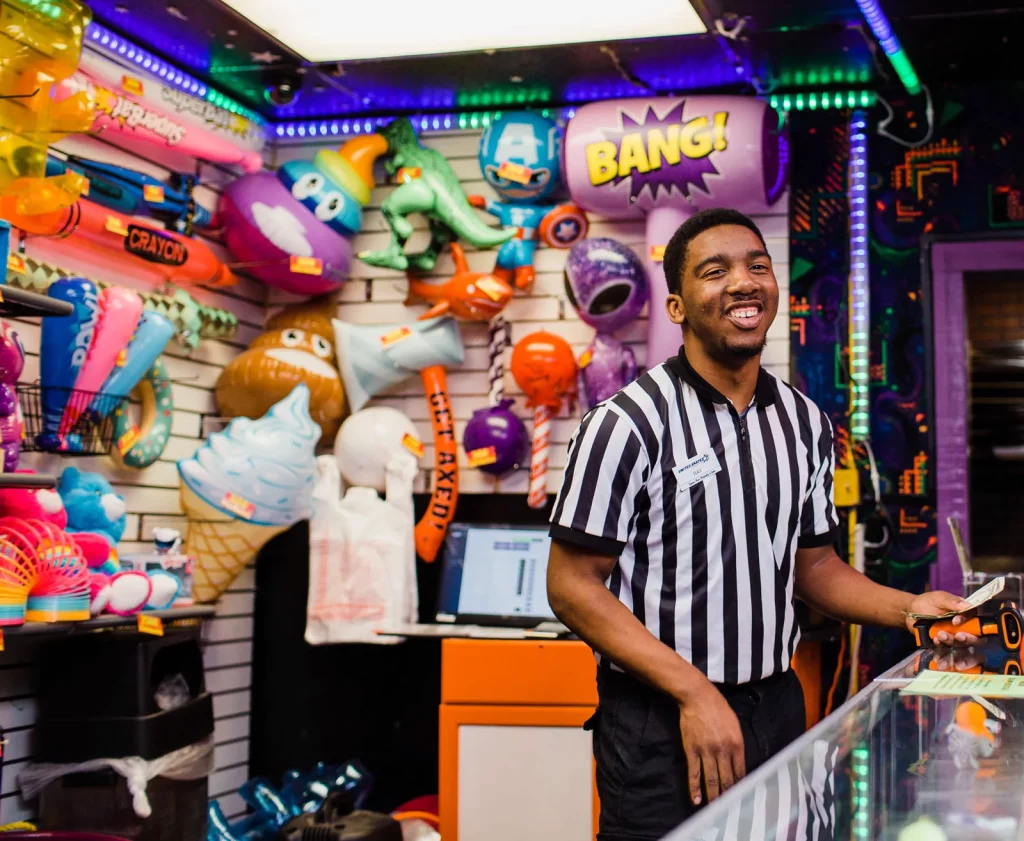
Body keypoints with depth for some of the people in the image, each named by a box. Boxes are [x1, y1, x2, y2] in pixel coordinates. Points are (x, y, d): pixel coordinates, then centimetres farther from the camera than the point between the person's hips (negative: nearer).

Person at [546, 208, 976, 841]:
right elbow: (573, 585, -13)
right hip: (661, 723, -5)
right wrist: (695, 692, -18)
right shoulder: (628, 424, -13)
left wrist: (907, 608, -1)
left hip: (778, 710, 6)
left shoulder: (807, 423, 7)